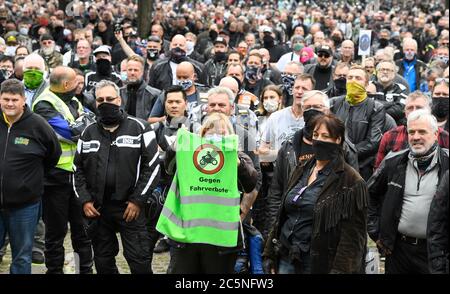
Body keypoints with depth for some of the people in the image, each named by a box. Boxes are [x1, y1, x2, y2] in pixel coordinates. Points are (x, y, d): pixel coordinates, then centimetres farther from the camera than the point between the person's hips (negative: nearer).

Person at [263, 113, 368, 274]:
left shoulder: (351, 181, -10)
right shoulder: (301, 171, 11)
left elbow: (352, 234, -14)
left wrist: (339, 270, -19)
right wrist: (270, 254, 11)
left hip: (319, 264, -5)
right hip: (286, 260, 6)